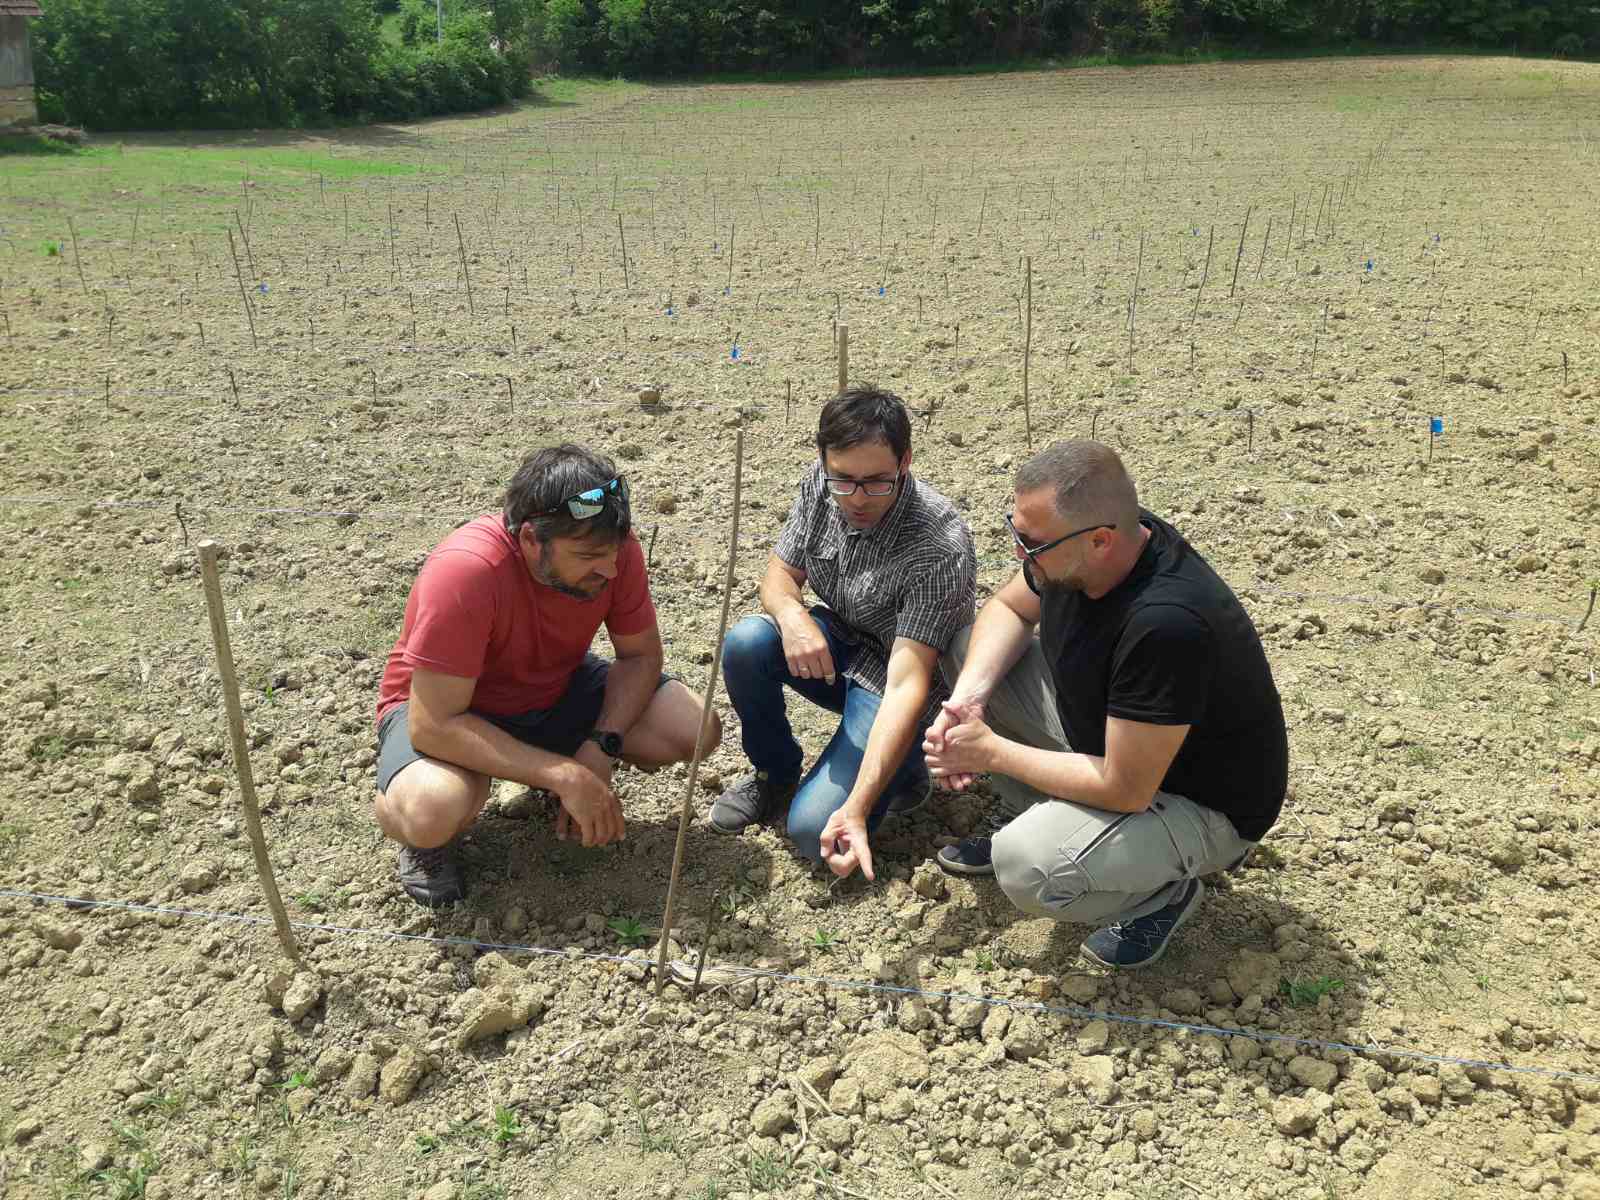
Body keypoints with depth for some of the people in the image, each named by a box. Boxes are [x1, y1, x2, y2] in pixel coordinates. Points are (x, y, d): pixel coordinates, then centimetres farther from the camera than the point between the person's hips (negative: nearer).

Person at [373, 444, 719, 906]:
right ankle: (425, 839, 0)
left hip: (558, 689, 5)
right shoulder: (464, 571, -36)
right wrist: (566, 776, -37)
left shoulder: (612, 548, -21)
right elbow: (434, 725, -34)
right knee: (431, 813, -38)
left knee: (697, 730, -15)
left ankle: (559, 755, 10)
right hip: (449, 710, -5)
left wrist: (600, 750, -23)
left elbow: (641, 655, -7)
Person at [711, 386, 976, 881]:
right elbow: (781, 571, -2)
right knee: (746, 643, -26)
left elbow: (907, 682, -37)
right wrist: (792, 616, -30)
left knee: (813, 831, -20)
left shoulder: (941, 547, -33)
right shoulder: (819, 487, -13)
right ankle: (775, 773, 1)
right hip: (835, 650, 6)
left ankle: (903, 765, 10)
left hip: (889, 685, -6)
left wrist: (856, 809, -44)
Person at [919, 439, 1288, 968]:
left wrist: (992, 752, -22)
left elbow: (1124, 789, -33)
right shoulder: (1077, 541, -16)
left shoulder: (1166, 623, -40)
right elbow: (1007, 609, 3)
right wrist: (966, 698, -16)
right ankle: (1026, 822, 13)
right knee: (968, 647, -2)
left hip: (1200, 804, -8)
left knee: (1025, 869, -31)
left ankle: (1166, 888, 1)